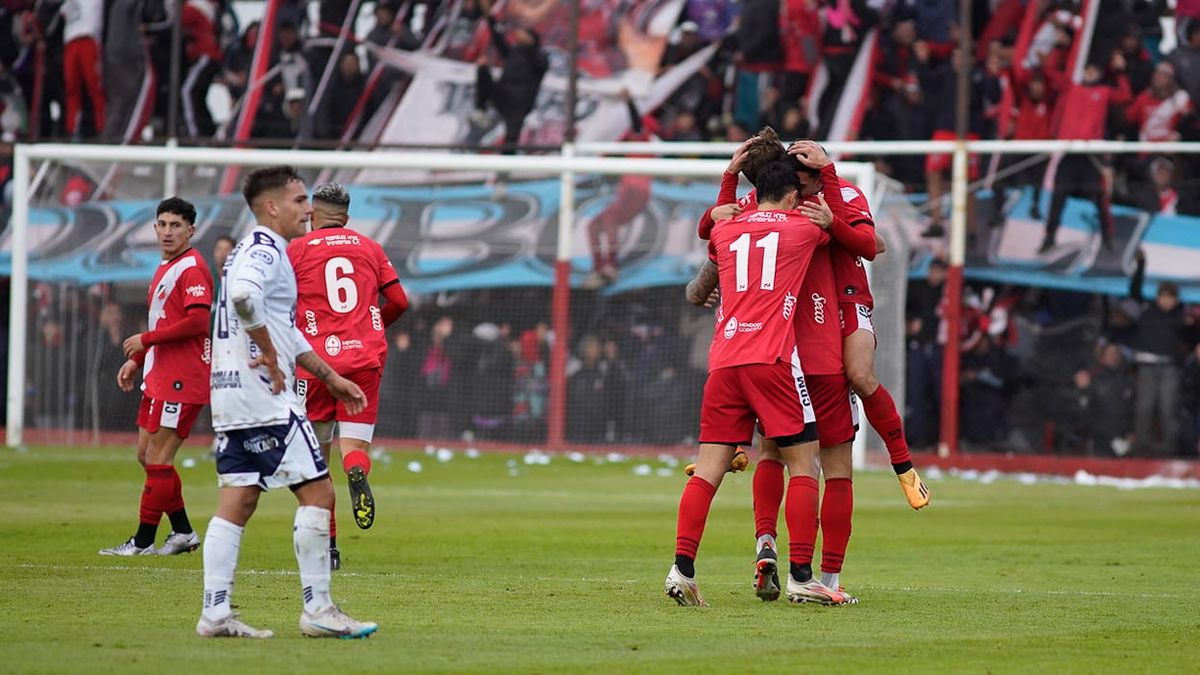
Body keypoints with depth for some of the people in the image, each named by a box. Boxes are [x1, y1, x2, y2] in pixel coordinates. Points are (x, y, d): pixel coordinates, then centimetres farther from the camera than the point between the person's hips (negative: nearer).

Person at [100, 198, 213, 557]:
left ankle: (143, 541, -2)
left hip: (182, 380, -10)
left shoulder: (191, 268, -13)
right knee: (147, 455, 12)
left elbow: (197, 321, -23)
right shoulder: (165, 268, 19)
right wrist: (136, 360, 19)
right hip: (160, 376, 10)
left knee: (158, 458, -7)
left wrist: (145, 340, -16)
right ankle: (183, 532, 19)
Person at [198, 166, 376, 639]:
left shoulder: (253, 251, 22)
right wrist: (270, 355, -22)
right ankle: (317, 609, -3)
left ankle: (215, 613, 3)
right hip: (265, 398, -10)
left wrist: (331, 378, 29)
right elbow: (244, 295, -33)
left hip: (232, 398, 10)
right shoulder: (265, 250, -11)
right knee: (317, 492, -4)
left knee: (236, 503, 7)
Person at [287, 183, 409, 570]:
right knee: (354, 447, 0)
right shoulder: (369, 248, 13)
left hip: (316, 360, -2)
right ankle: (357, 472, -38)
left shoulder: (297, 249, 4)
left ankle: (327, 547, 7)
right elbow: (398, 301, 12)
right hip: (366, 357, 2)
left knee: (317, 456, 9)